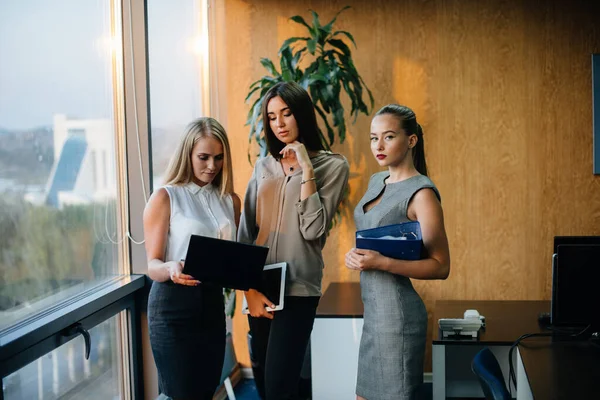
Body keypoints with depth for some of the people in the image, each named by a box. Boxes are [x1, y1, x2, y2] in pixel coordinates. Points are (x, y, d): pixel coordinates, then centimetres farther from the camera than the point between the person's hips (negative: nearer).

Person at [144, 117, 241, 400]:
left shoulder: (230, 201, 9)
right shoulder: (165, 198, -6)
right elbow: (152, 265, -8)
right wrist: (171, 269, -31)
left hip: (213, 303, 5)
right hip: (174, 305, -5)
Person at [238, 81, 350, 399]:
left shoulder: (332, 166, -3)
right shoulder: (264, 166, 9)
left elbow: (313, 230, -13)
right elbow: (245, 231, 6)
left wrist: (306, 171, -15)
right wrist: (249, 288, -3)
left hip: (297, 289, -5)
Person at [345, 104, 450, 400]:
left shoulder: (421, 193, -14)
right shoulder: (376, 182, 10)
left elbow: (440, 267, -15)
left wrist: (382, 263, -24)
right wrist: (356, 255, 2)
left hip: (397, 312, -8)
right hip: (373, 309, 8)